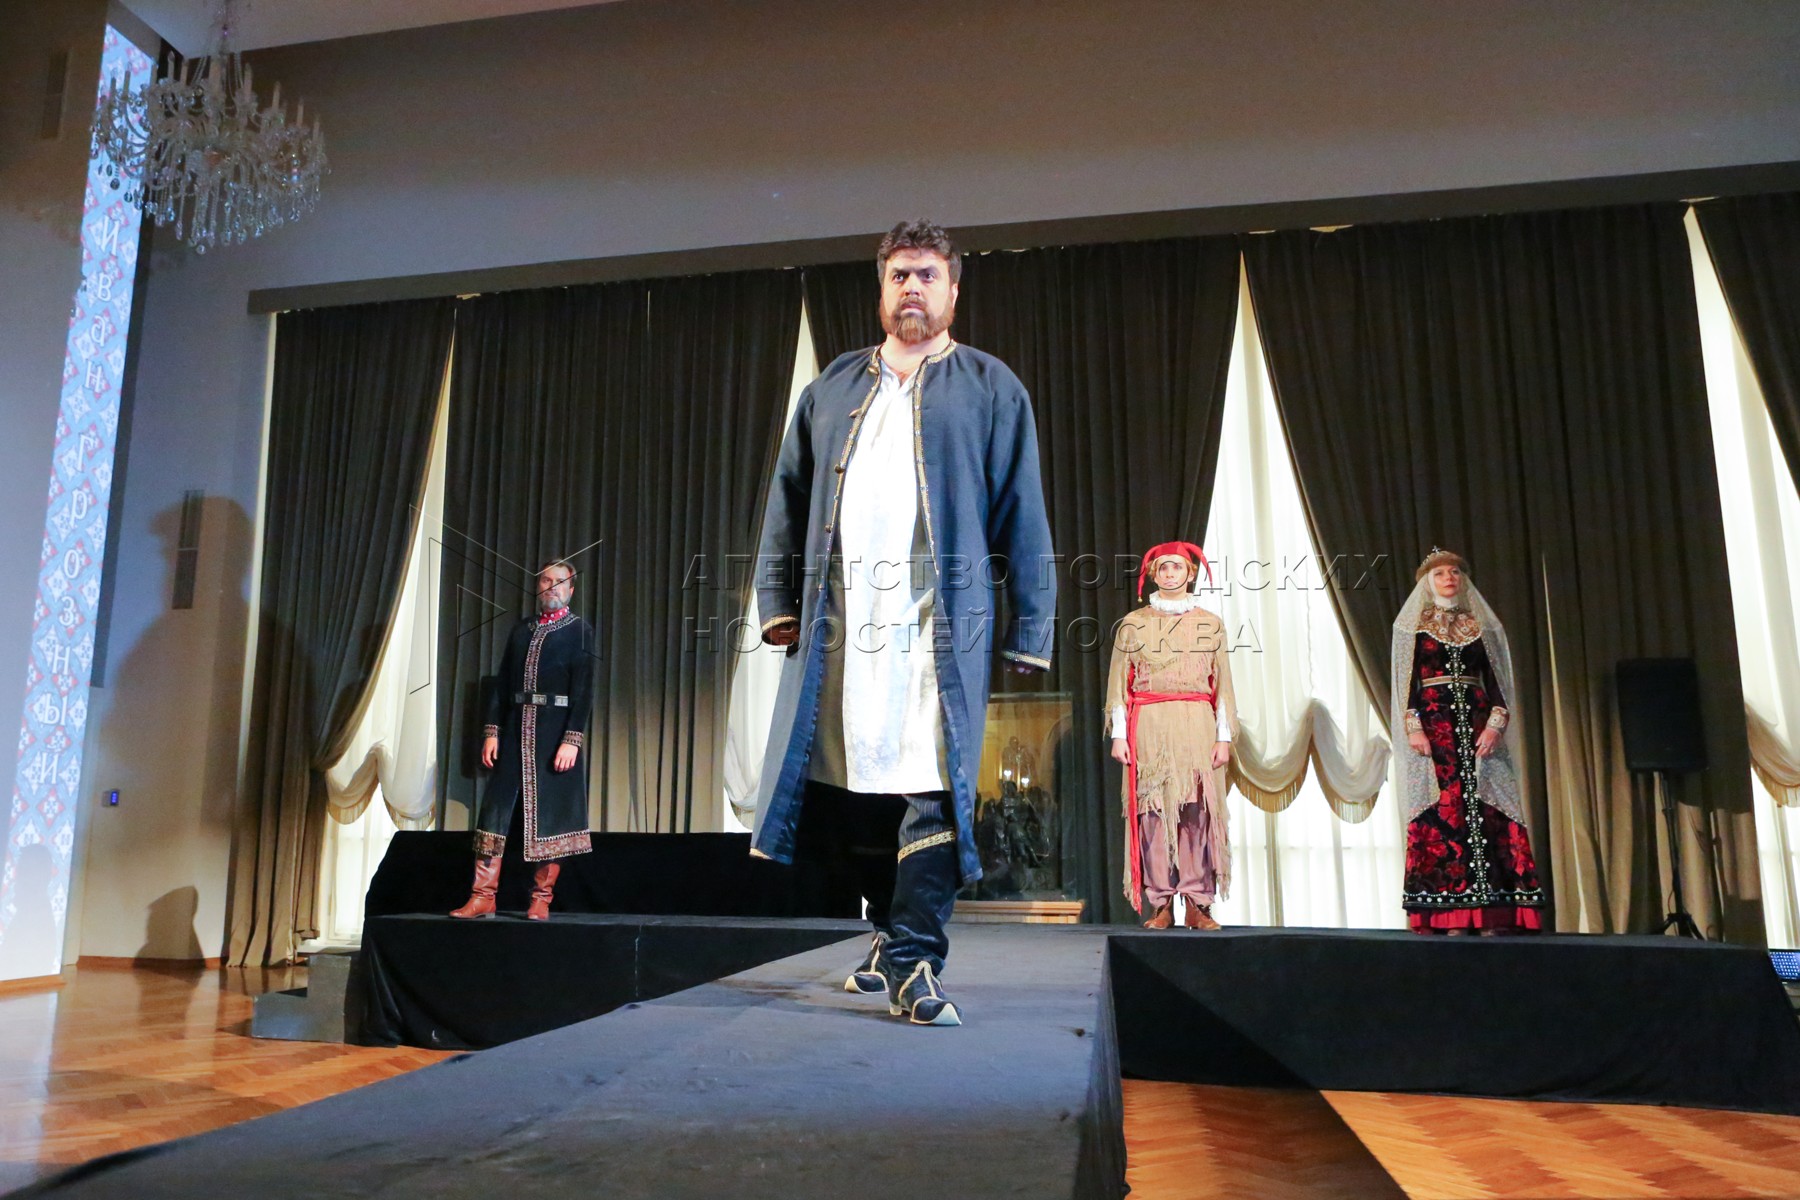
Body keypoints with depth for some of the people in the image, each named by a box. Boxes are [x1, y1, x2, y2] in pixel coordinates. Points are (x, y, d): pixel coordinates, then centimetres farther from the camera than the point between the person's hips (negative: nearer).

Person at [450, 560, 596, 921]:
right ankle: (483, 897, 8)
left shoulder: (580, 631, 1)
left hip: (556, 730, -4)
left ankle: (541, 899, 9)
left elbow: (583, 688, -7)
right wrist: (492, 730, 3)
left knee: (552, 813, 0)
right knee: (496, 807, 2)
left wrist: (572, 739, -16)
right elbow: (502, 683, 13)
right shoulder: (521, 629, 14)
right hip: (516, 728, 4)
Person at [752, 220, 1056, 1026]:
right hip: (841, 621, 4)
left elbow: (1022, 518, 3)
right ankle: (889, 937, 26)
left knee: (932, 792, -7)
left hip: (942, 622, -3)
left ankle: (913, 967, 0)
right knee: (857, 786, 8)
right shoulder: (833, 386, 18)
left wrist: (1028, 633, -4)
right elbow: (788, 501, 16)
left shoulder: (991, 388, 9)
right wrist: (779, 602, 6)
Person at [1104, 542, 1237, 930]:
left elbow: (1223, 685, 11)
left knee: (1198, 810, -5)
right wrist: (1119, 734, -1)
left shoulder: (1210, 624, 13)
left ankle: (1198, 904, 1)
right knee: (1152, 810, -4)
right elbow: (1118, 684, 8)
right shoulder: (1133, 624, 11)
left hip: (1197, 725, 1)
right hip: (1148, 726, 0)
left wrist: (1224, 736, 3)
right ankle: (1161, 904, 2)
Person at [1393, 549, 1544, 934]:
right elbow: (1406, 681, 3)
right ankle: (1449, 914, -7)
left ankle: (1491, 910, -4)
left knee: (1485, 808, -5)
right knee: (1441, 810, -8)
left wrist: (1495, 724, -5)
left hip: (1477, 722, 3)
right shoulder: (1414, 627, 9)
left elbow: (1494, 681, 9)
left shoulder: (1481, 627, 16)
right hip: (1433, 724, -2)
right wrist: (1413, 726, -10)